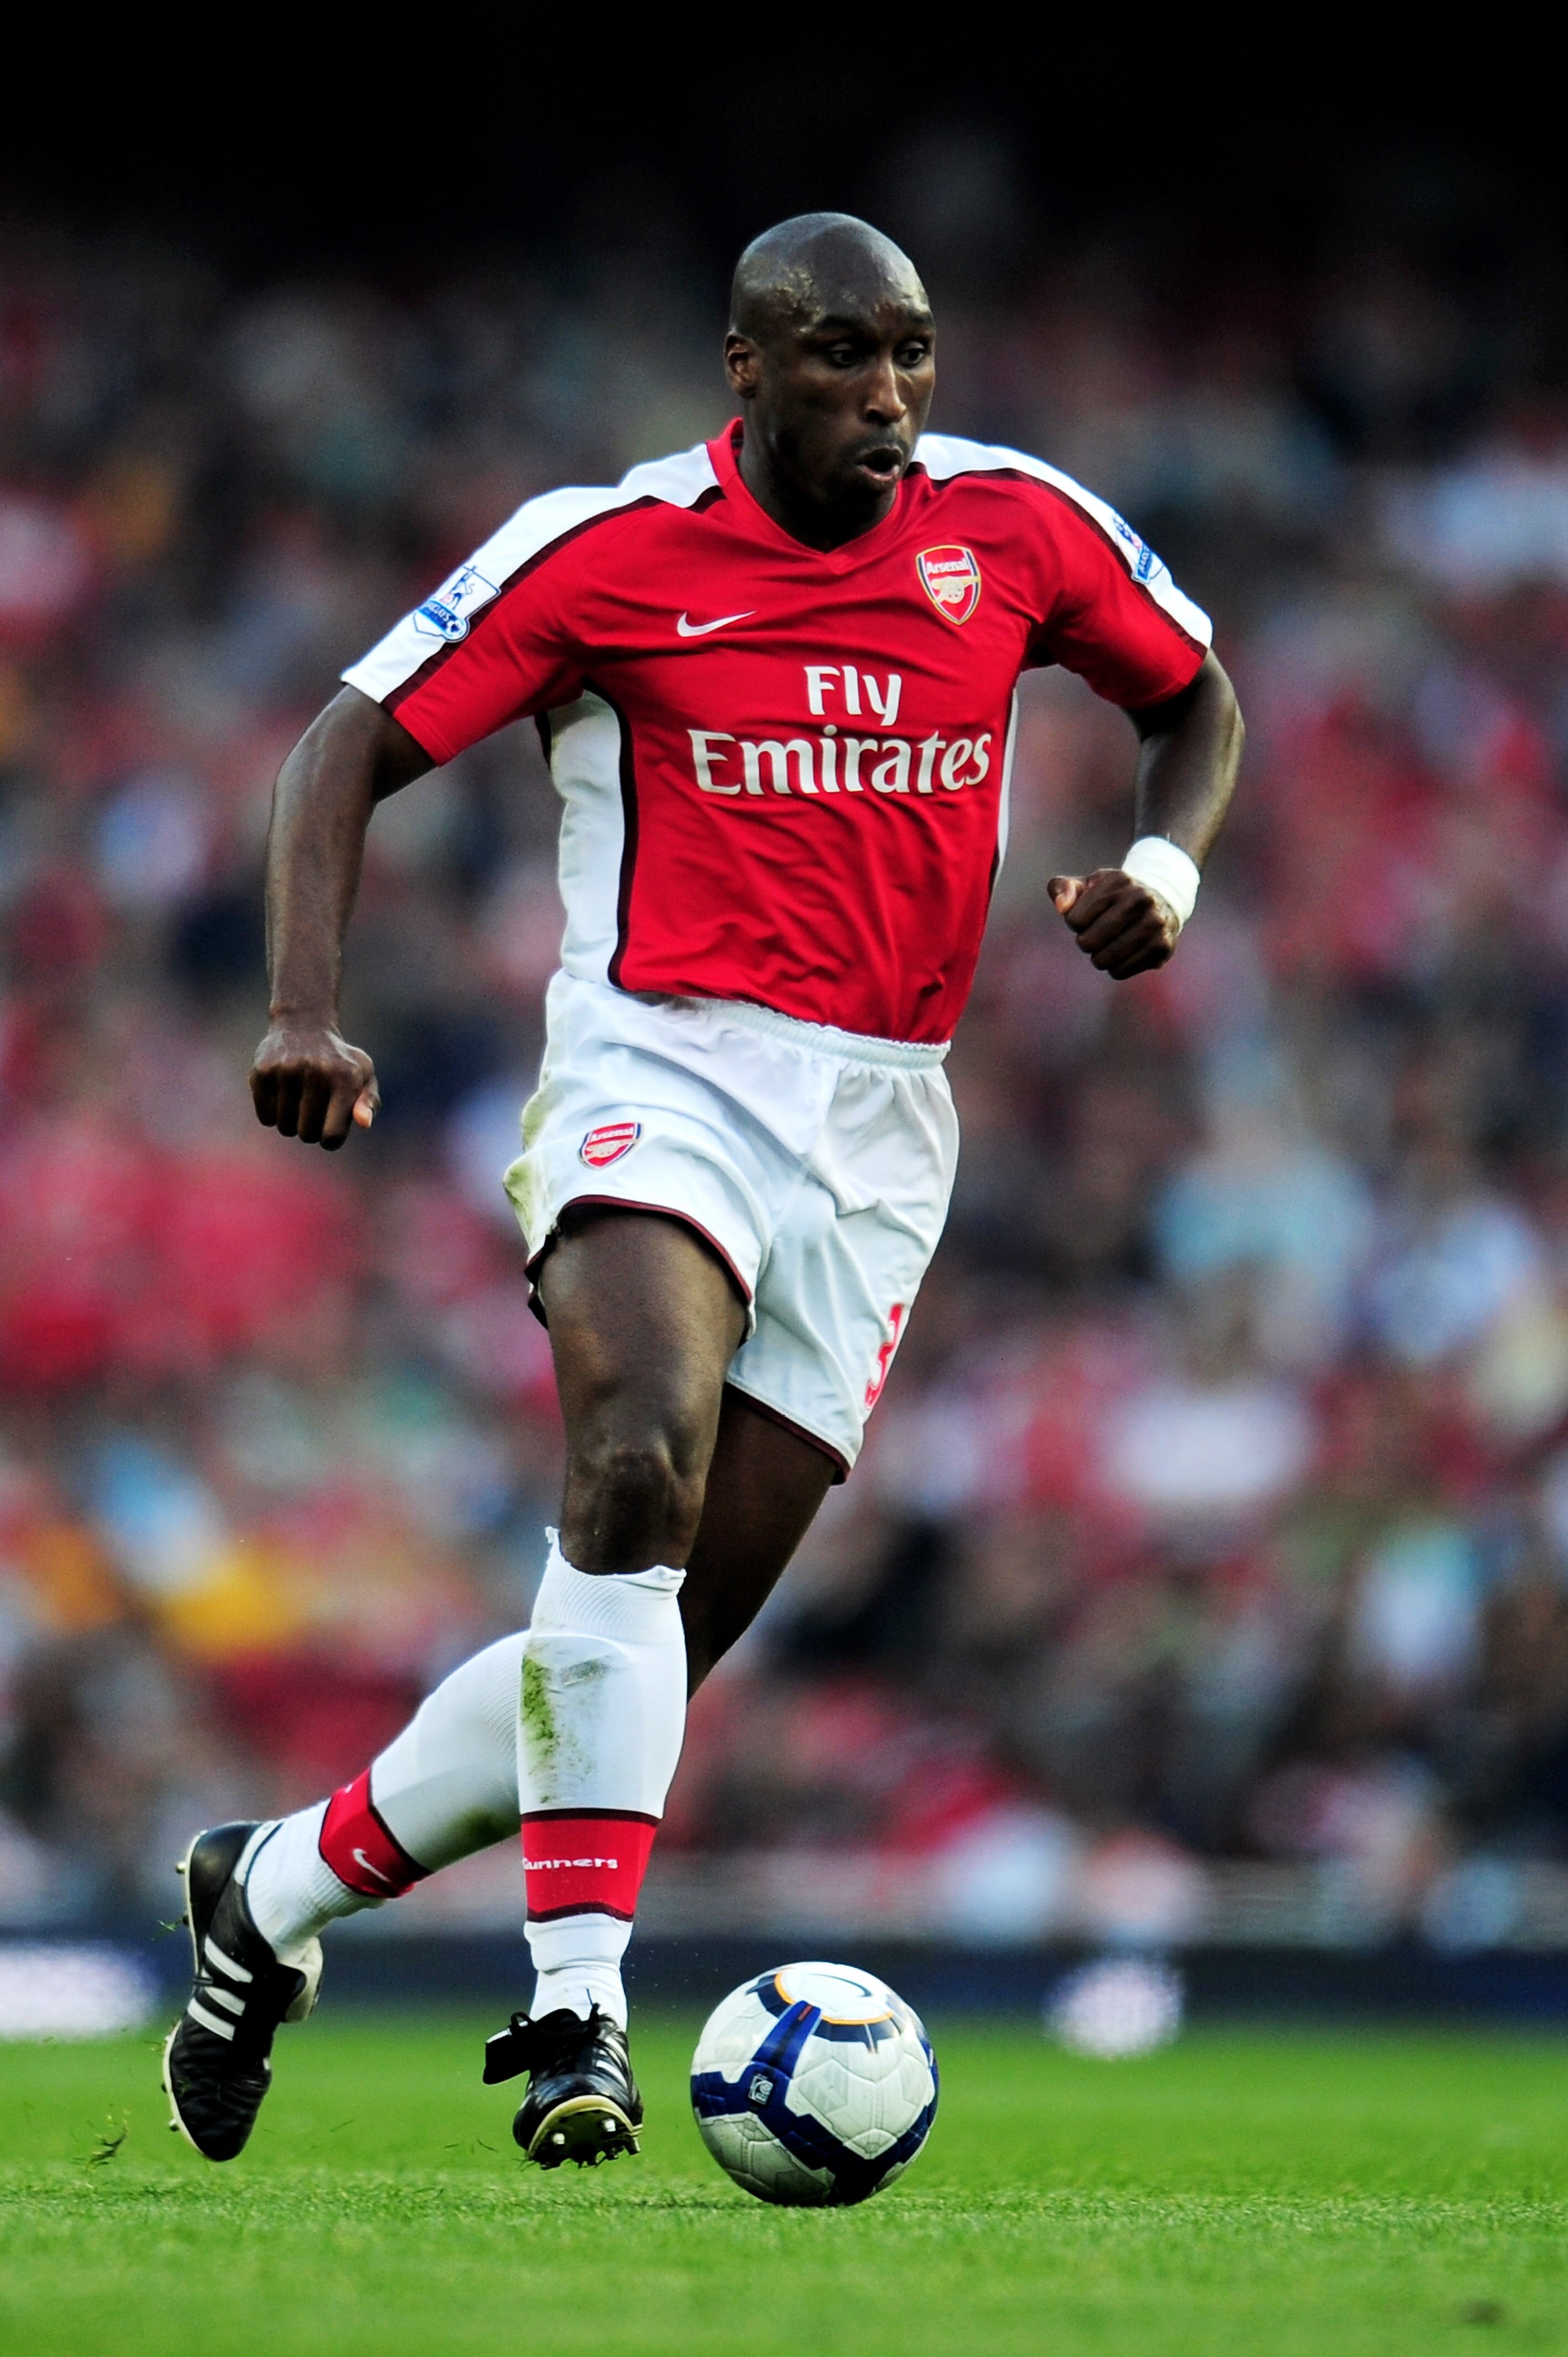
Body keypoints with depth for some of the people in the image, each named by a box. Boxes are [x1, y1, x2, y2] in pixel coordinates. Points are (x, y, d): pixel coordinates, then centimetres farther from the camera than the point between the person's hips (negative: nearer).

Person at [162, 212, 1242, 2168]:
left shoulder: (1018, 525, 3)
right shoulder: (605, 551, -5)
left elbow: (1194, 699, 20)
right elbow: (351, 749, -3)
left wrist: (1165, 864, -2)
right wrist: (305, 1010, -19)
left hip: (879, 1129, 4)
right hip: (657, 1073, -4)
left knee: (658, 1639, 2)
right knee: (637, 1469, -33)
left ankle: (272, 1894, 21)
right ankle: (576, 2003, -31)